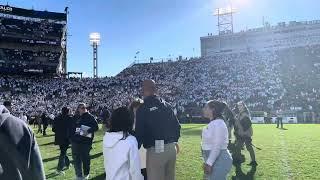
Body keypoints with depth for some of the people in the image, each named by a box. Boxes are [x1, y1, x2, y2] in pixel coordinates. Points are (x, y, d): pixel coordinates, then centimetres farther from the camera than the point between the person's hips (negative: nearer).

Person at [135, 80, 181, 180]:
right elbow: (177, 125, 12)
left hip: (155, 151, -6)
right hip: (172, 148, 6)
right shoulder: (166, 105, 7)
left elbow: (139, 132, -12)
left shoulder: (142, 109, -10)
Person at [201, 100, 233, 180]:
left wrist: (209, 163, -22)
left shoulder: (218, 123, -19)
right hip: (214, 161, 9)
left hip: (219, 161, -9)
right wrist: (207, 162, 18)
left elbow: (217, 147, -23)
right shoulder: (212, 123, 10)